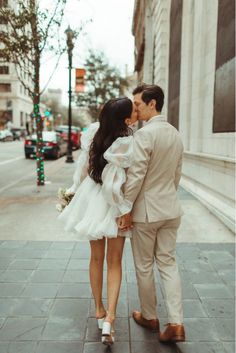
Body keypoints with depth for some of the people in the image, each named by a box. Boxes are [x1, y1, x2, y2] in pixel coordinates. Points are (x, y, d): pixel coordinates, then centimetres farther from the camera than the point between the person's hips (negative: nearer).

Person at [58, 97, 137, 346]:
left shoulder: (94, 132, -9)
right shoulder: (126, 146, -24)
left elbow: (82, 167, -1)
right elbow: (114, 185, -25)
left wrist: (74, 190, 13)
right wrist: (124, 210, -12)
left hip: (91, 202, 5)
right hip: (113, 207, -4)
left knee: (96, 258, 20)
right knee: (114, 263, 12)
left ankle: (99, 310, 34)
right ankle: (109, 319, 5)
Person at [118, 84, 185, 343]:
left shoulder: (144, 134, -18)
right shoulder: (176, 134, 7)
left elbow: (135, 176, -20)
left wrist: (126, 209, -12)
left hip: (145, 210, -7)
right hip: (170, 209, 7)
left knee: (144, 267, 11)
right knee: (168, 263, 13)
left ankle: (150, 317, 28)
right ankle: (176, 323, 13)